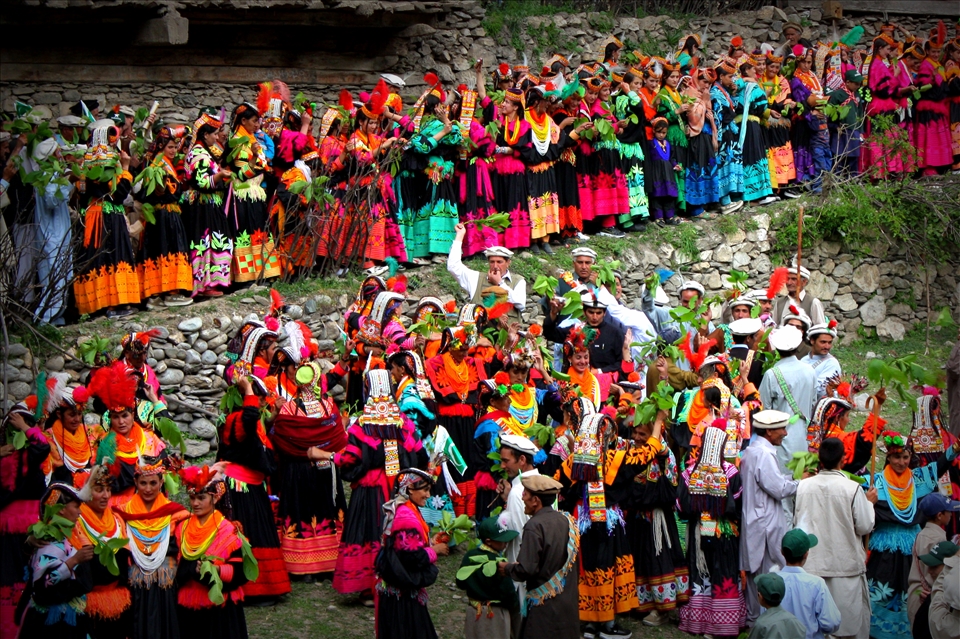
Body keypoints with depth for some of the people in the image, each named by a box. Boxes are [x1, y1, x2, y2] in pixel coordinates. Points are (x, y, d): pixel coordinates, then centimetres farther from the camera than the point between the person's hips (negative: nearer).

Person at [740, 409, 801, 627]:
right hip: (765, 526, -10)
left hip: (753, 524, 10)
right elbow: (779, 489, -21)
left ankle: (753, 617, 25)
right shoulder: (764, 454, -20)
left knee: (754, 572, 16)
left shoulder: (751, 451, 12)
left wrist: (790, 478, 9)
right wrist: (800, 482, -7)